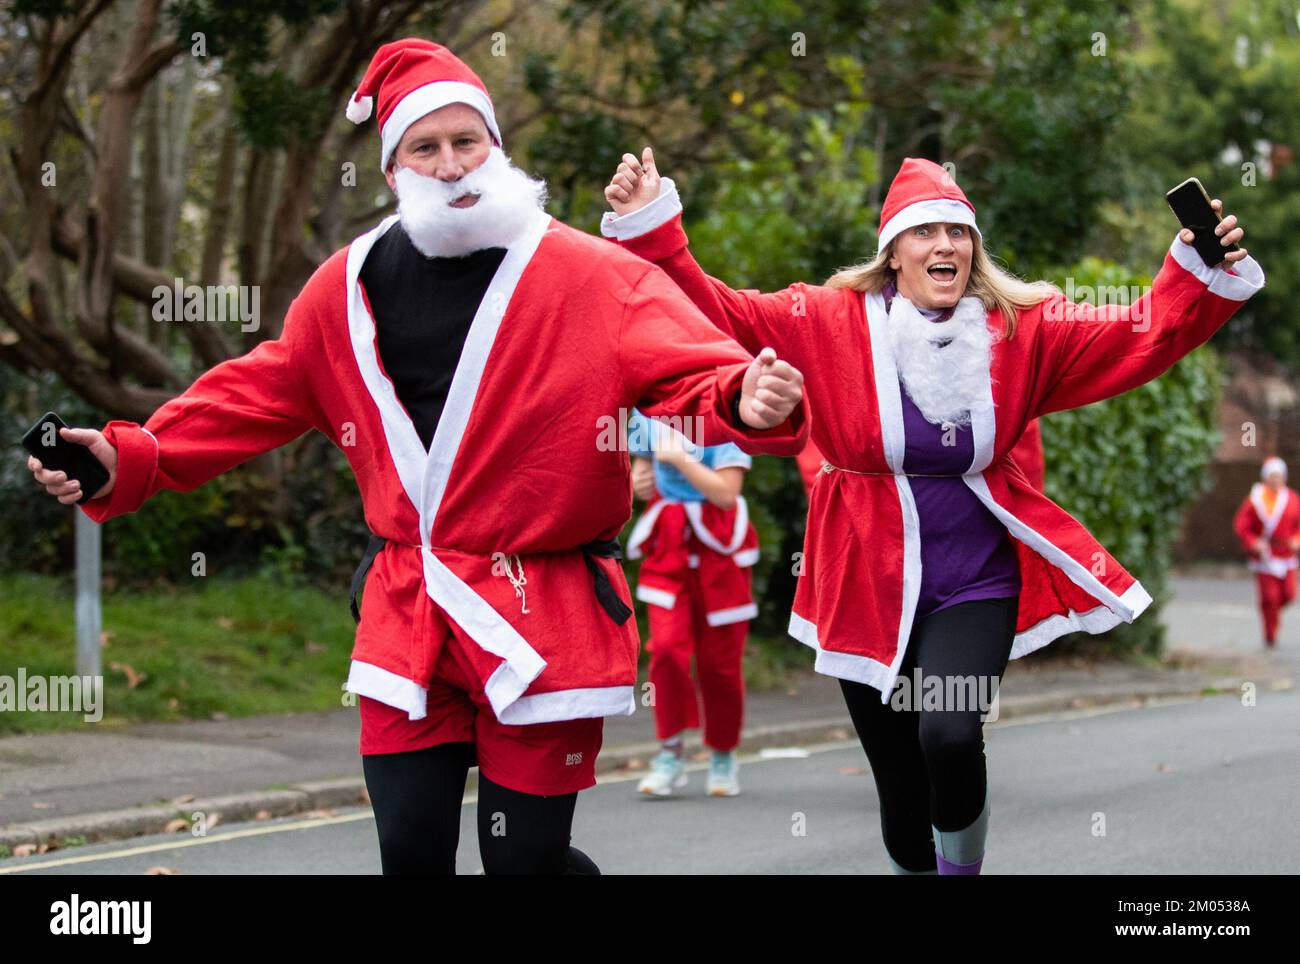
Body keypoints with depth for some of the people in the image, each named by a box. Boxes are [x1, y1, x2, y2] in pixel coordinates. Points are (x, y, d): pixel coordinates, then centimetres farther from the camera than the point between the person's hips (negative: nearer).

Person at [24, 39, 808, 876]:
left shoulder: (592, 276, -7)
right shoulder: (350, 289, 6)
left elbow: (690, 374, -16)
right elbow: (254, 397, 13)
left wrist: (744, 405, -39)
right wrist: (129, 459, 3)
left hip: (541, 618, -4)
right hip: (408, 618, 4)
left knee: (525, 856, -1)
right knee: (411, 848, 5)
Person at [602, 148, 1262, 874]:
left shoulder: (1024, 330, -1)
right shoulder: (831, 322, -4)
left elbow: (1143, 335, -6)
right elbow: (717, 315, -8)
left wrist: (1205, 272, -22)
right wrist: (651, 226, -18)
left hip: (975, 584, -1)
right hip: (868, 589, 1)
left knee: (949, 735, -27)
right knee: (901, 791, 8)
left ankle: (962, 863, 1)